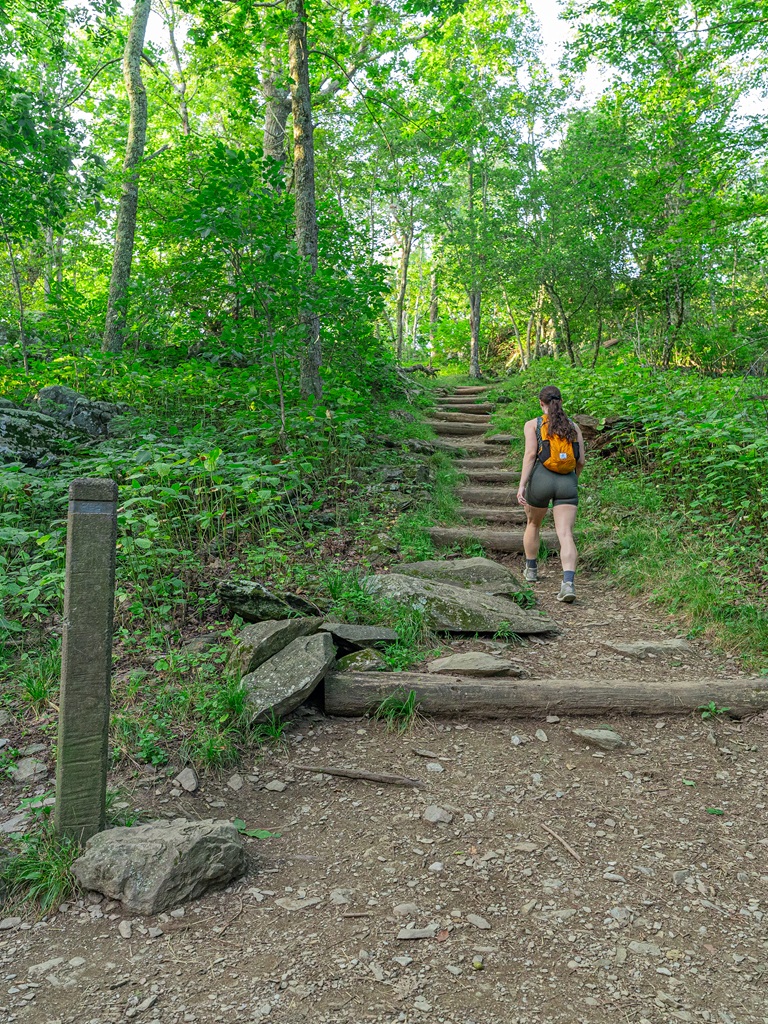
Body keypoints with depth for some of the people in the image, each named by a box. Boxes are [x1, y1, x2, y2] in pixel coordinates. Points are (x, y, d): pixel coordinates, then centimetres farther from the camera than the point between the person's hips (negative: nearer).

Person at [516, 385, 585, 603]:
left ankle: (531, 570, 38)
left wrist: (521, 485, -12)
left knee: (533, 524, 24)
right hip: (567, 483, 1)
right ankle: (568, 582, -25)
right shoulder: (573, 426, 14)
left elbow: (530, 455, -8)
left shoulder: (533, 424, 5)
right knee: (565, 534, -7)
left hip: (541, 478, -1)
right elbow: (581, 461, 13)